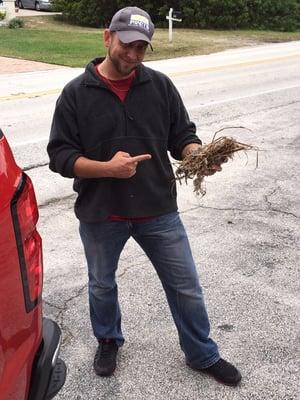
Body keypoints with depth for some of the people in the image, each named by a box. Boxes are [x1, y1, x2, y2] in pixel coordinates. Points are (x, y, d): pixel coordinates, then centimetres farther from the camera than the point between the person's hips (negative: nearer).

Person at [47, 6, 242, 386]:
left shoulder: (160, 85, -2)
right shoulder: (76, 93, -6)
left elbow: (182, 137, 3)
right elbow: (60, 155, -8)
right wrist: (107, 168, -24)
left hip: (158, 210, 1)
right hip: (100, 213, 0)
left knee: (186, 286, 10)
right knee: (102, 285, 21)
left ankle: (202, 354, 34)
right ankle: (108, 341, 50)